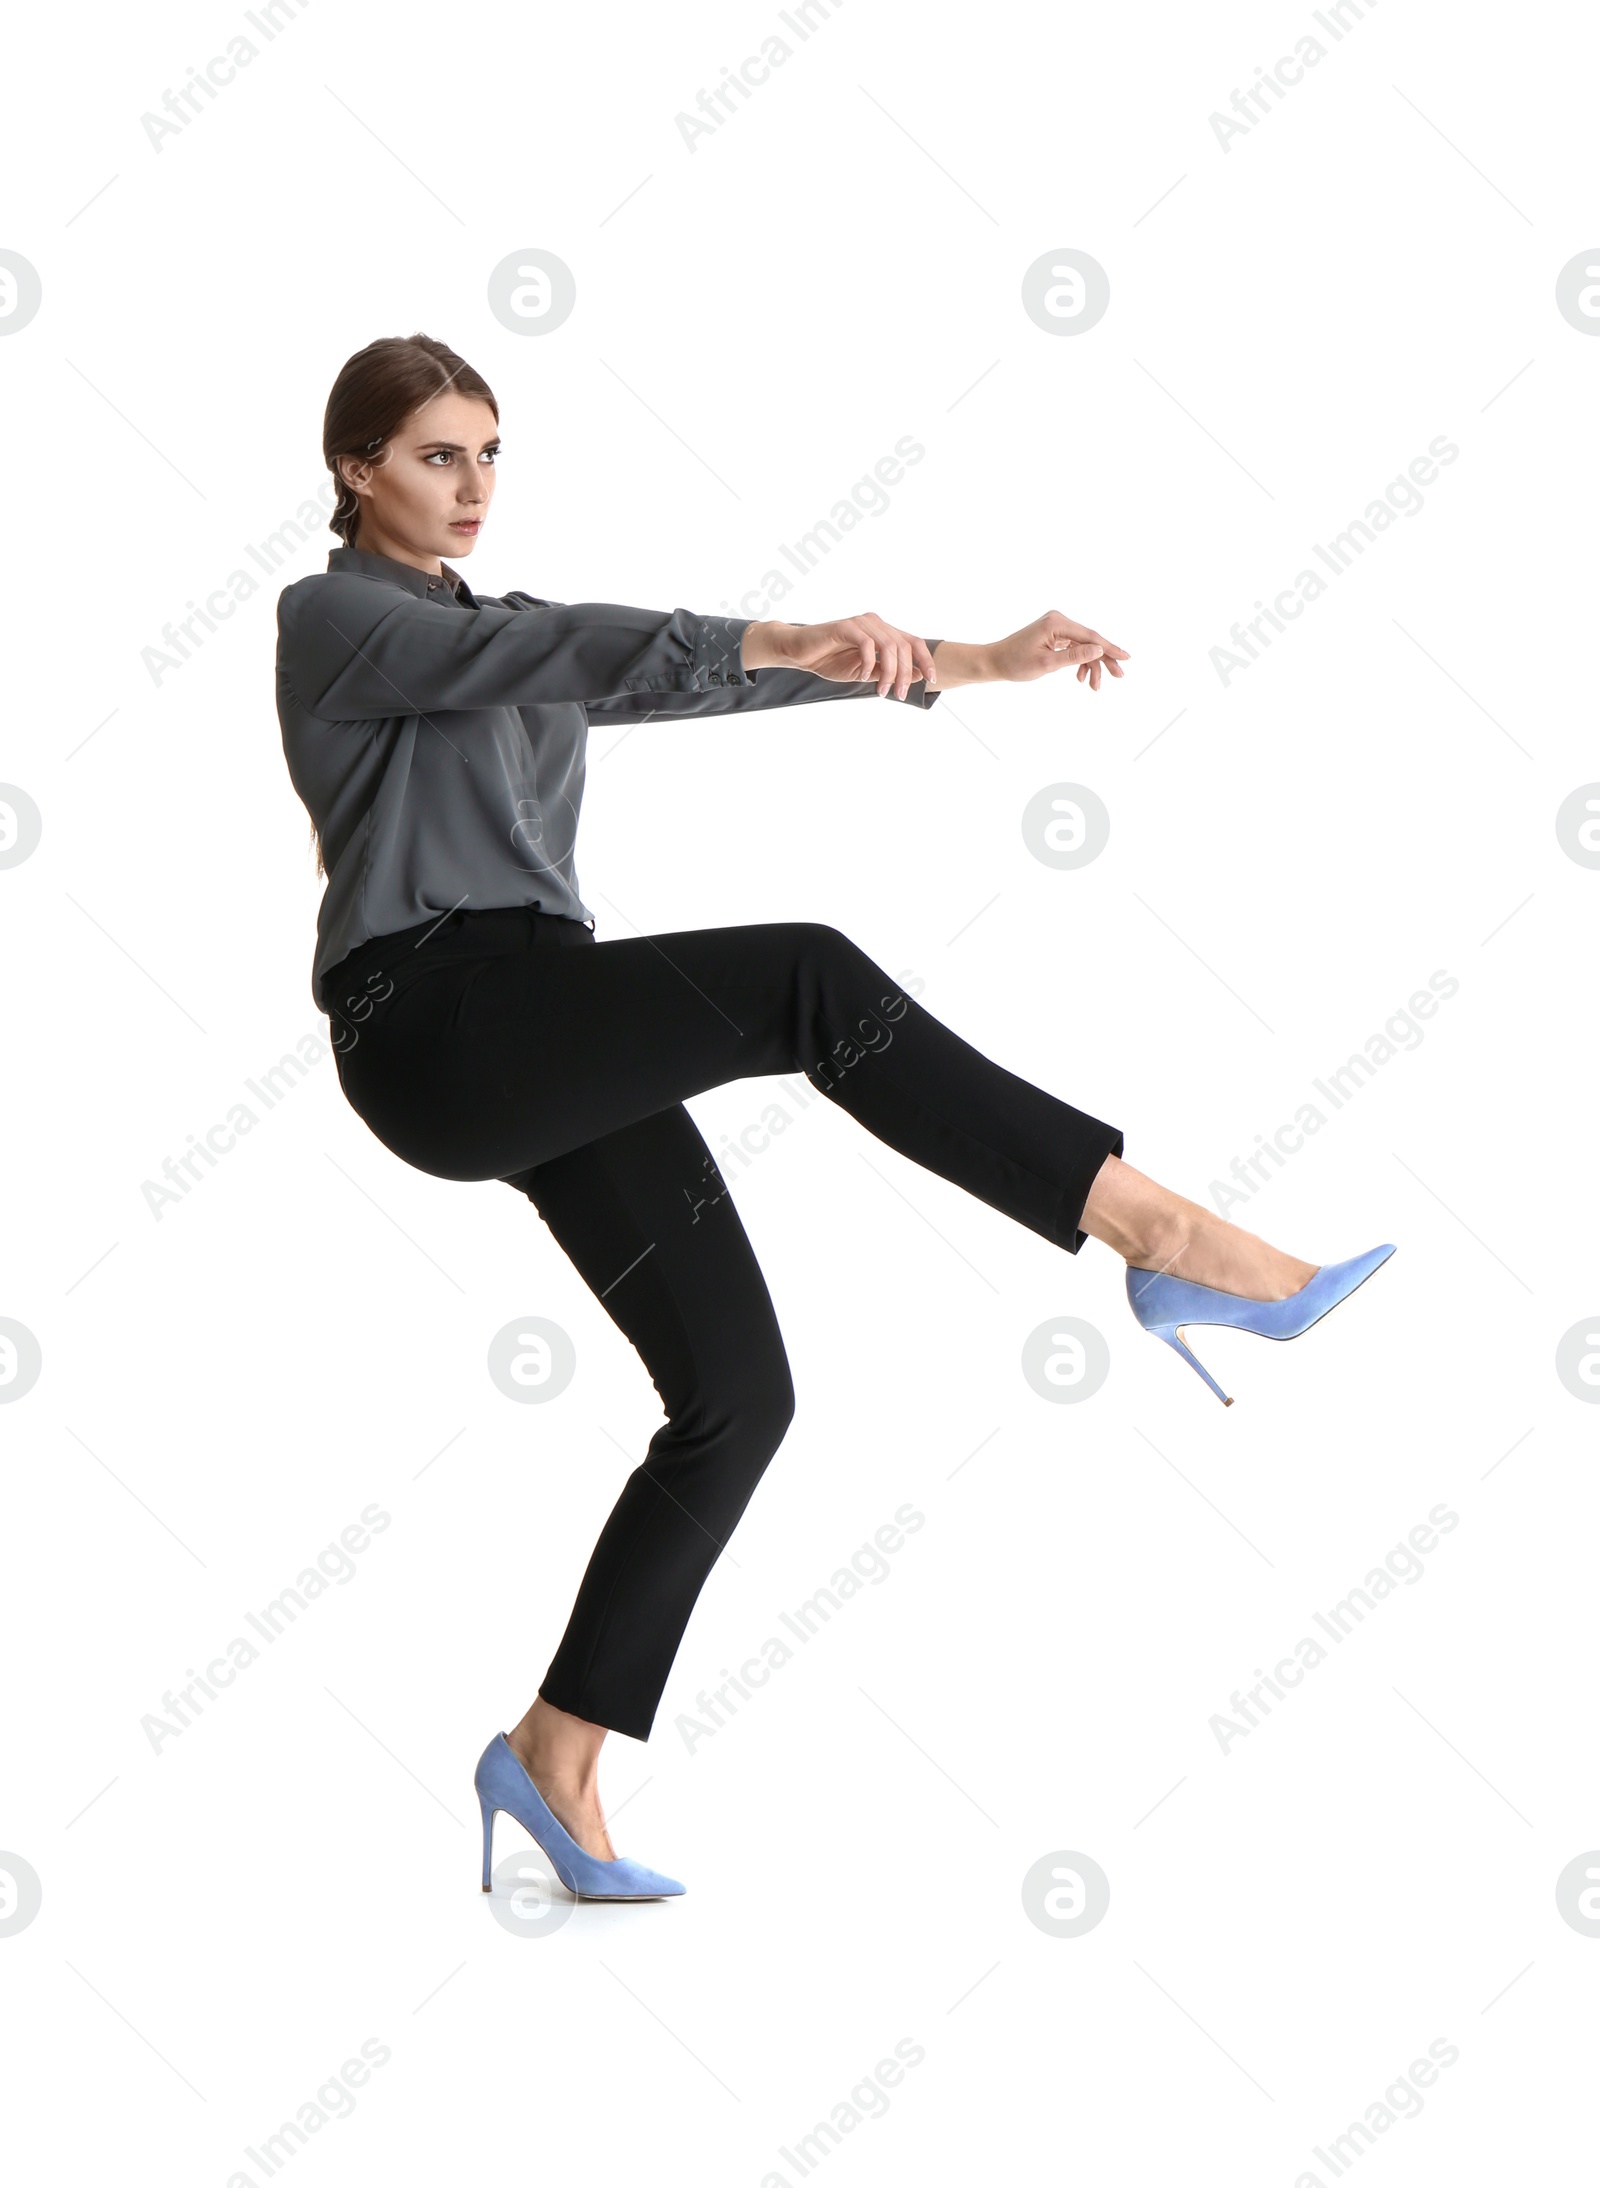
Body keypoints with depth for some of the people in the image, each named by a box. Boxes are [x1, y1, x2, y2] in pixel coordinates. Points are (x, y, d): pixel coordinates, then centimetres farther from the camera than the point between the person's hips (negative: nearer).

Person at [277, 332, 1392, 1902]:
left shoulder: (508, 636, 26)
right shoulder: (332, 616, 2)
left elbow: (687, 672, 18)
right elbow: (554, 647, -17)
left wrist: (970, 662, 7)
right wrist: (777, 643, -32)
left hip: (555, 1054, 8)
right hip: (432, 1025, -8)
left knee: (736, 1390, -3)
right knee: (804, 979, -28)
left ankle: (556, 1758, 7)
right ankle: (1167, 1239, -28)